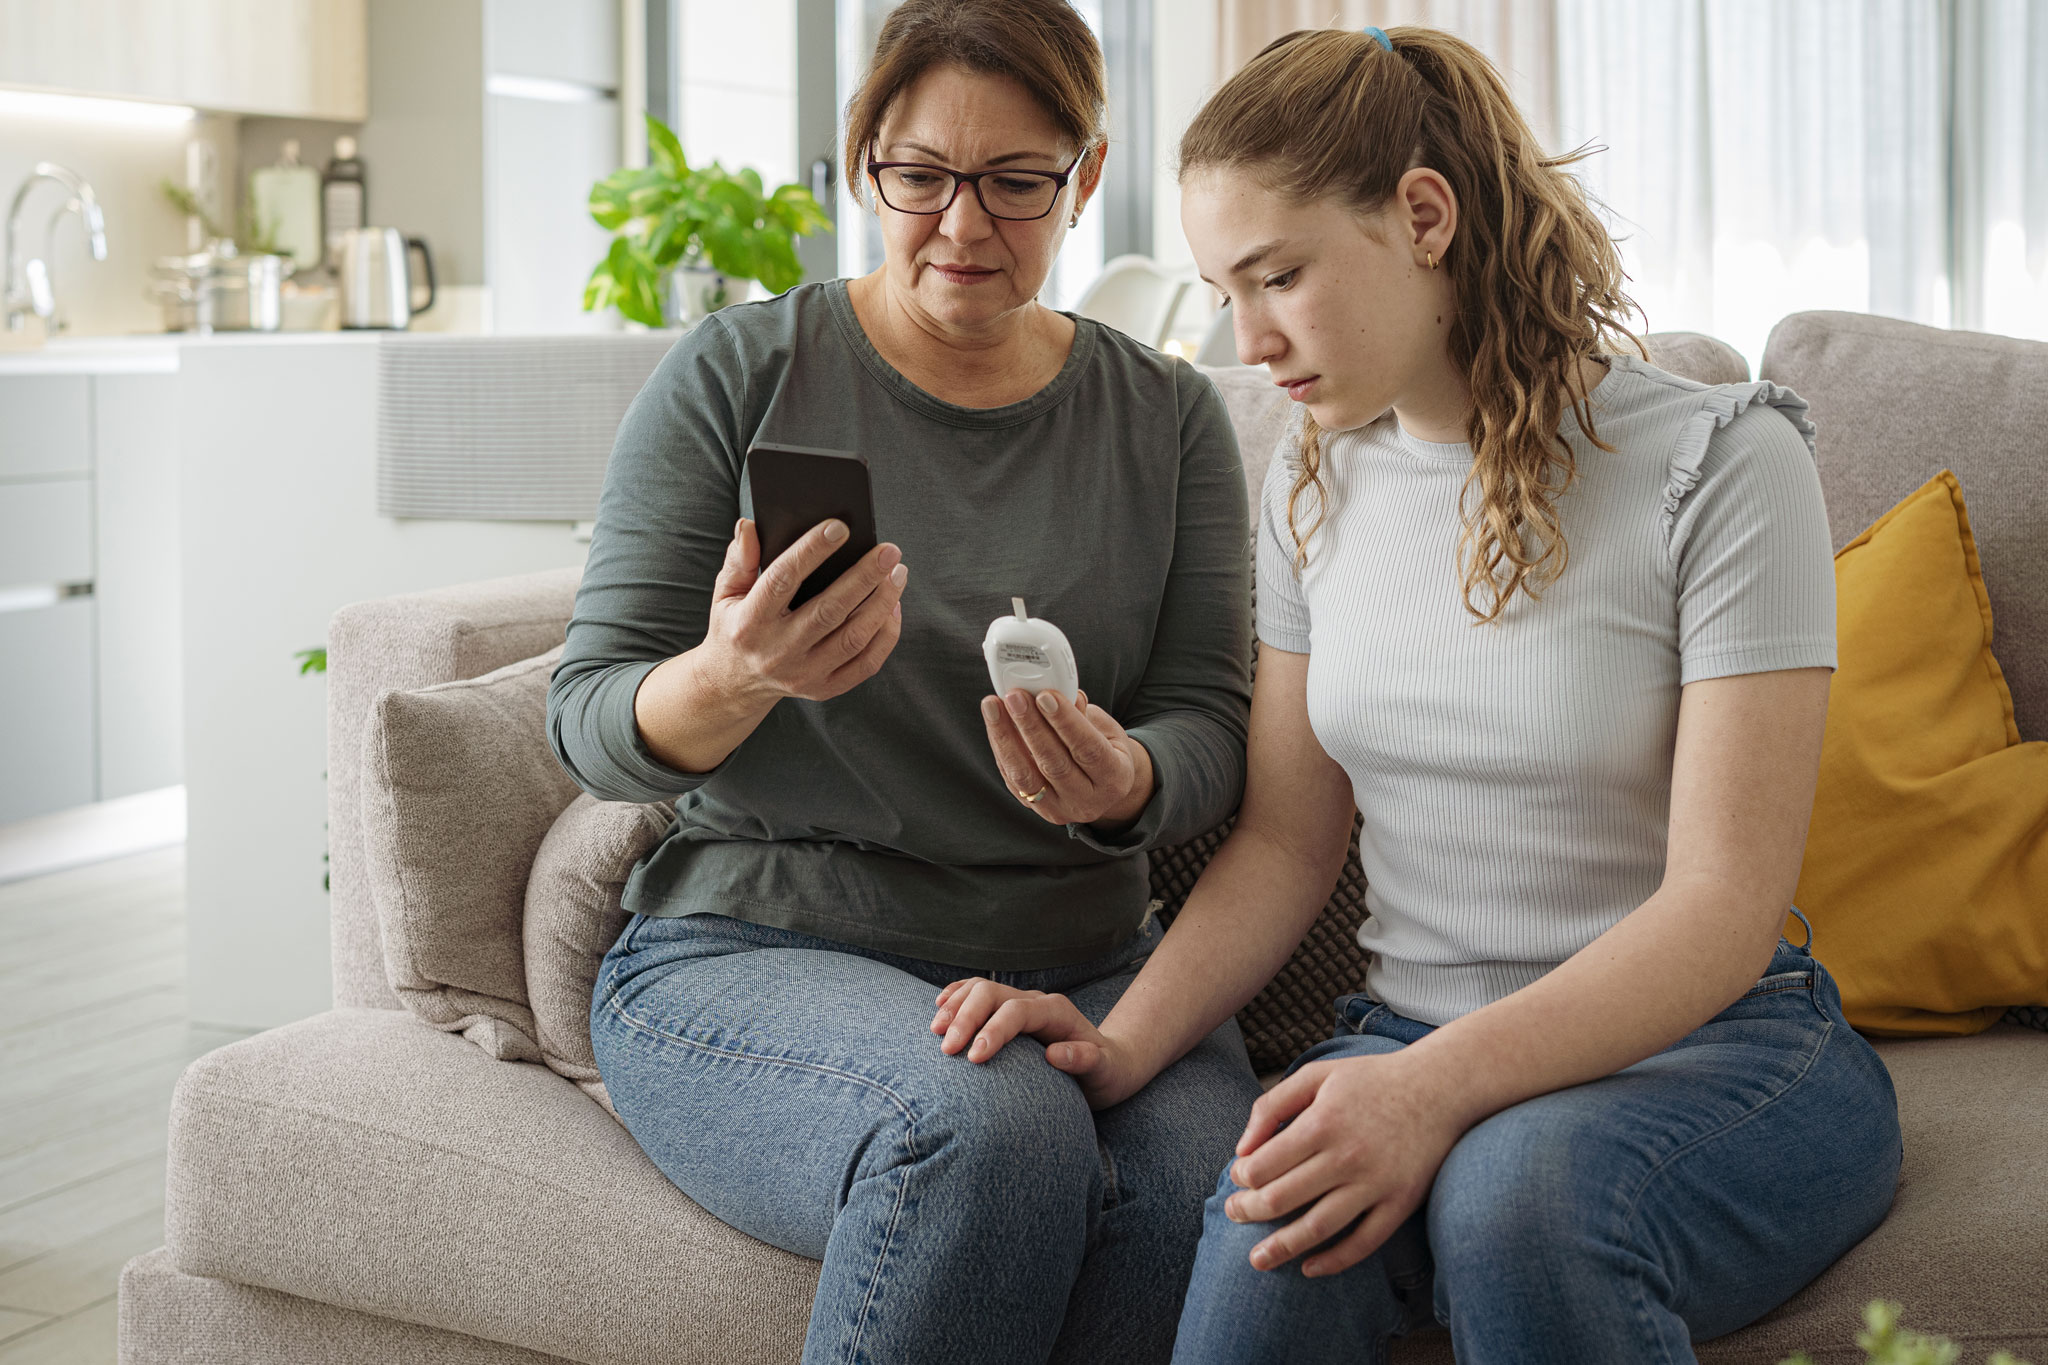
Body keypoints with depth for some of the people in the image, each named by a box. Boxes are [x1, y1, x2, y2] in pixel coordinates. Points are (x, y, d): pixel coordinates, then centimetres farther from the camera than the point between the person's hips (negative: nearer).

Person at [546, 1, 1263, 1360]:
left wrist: (1128, 782, -21)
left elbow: (1211, 725, 5)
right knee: (990, 1130, -36)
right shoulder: (741, 372, 1)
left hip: (1078, 963, 3)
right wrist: (731, 682, -25)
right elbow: (592, 723, -1)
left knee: (1207, 1177, -31)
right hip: (754, 945, -2)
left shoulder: (1168, 417, 9)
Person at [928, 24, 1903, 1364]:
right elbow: (1287, 840, 10)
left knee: (1516, 1185, -37)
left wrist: (1437, 1085, -29)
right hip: (1417, 1046, 3)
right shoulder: (1316, 486, 10)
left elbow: (1723, 903, -15)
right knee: (1270, 1226, -32)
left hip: (1714, 1049, -3)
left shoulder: (1721, 462, -9)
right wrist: (1125, 1041, -8)